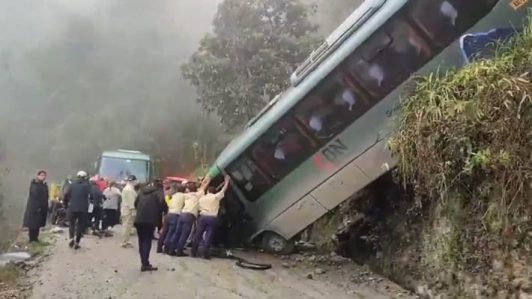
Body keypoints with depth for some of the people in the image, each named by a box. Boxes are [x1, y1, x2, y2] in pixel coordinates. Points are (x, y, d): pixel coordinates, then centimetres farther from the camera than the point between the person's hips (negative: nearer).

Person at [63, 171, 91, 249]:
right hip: (83, 209, -1)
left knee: (71, 223, 18)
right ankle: (77, 242, 6)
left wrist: (66, 205, 13)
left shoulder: (72, 184, 4)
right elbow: (90, 195, -5)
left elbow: (66, 195, 3)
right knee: (81, 225, 10)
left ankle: (71, 238, -2)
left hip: (72, 208, 1)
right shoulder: (87, 185, 2)